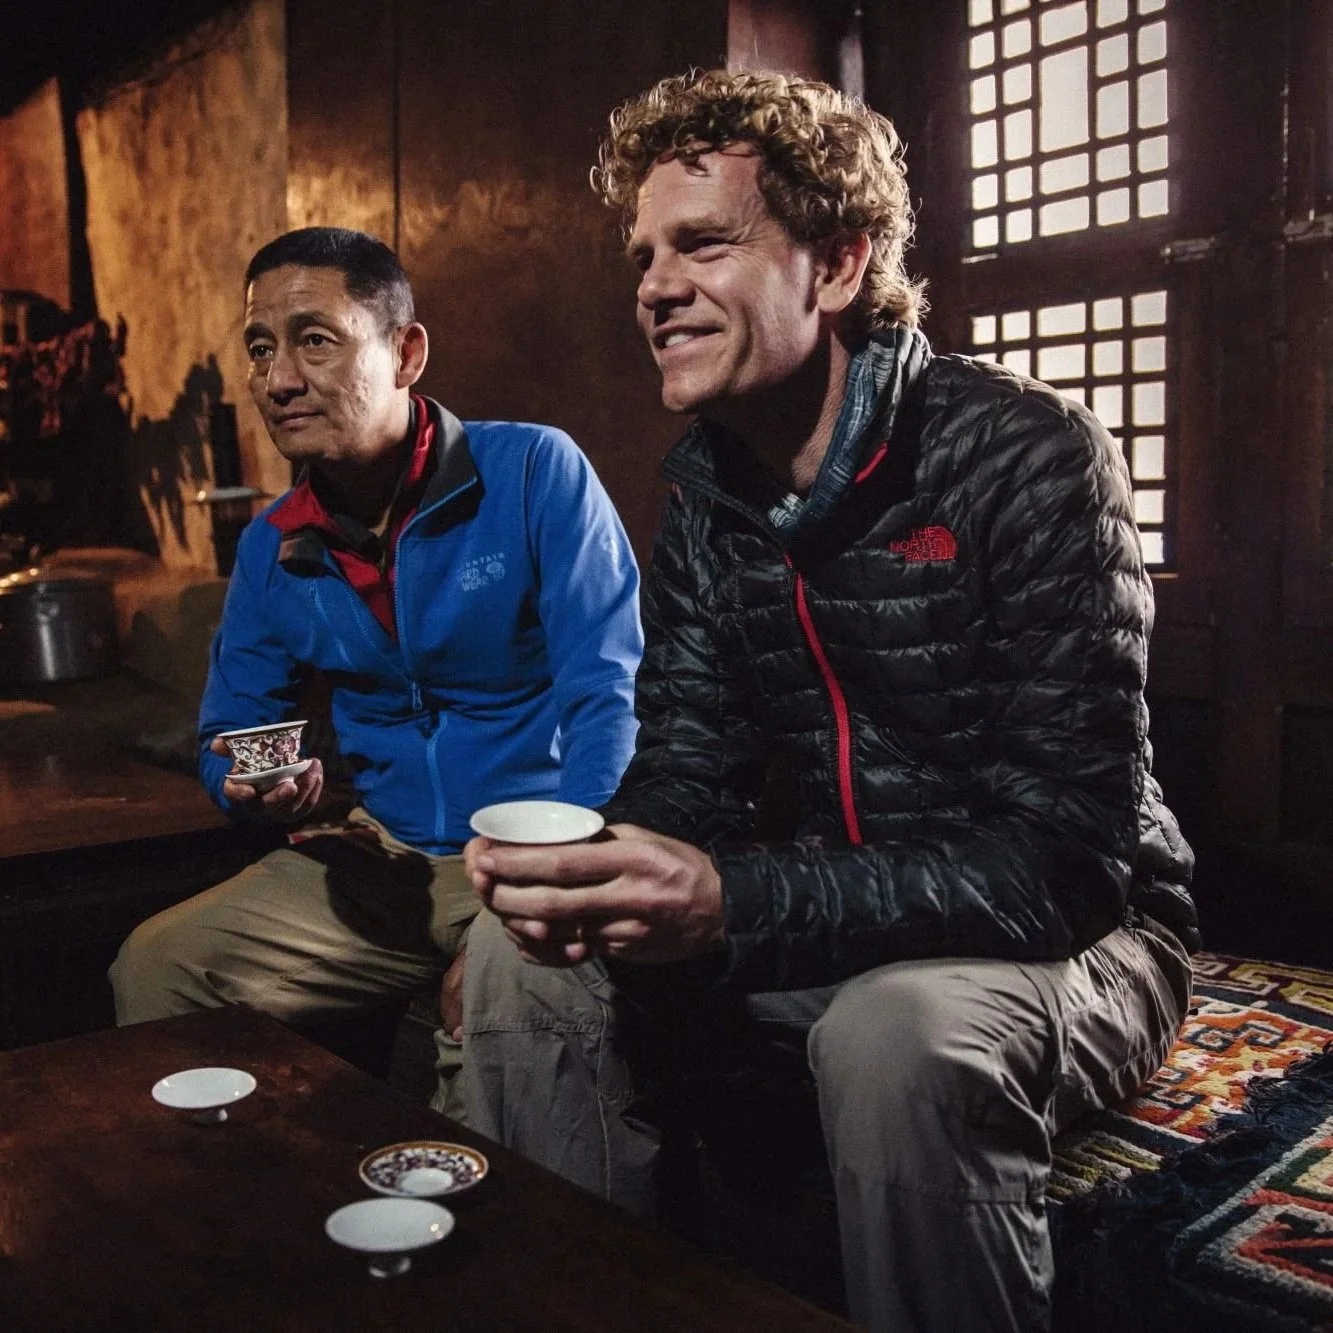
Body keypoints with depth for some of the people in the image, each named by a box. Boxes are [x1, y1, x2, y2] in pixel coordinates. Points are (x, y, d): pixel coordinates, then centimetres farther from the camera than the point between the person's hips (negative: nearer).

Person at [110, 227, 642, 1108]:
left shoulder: (535, 473, -11)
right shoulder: (272, 548, 6)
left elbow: (607, 695, -17)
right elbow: (230, 731, 15)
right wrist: (247, 785, -11)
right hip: (385, 859, 6)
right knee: (156, 966, -6)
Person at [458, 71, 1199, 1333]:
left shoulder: (1026, 458, -21)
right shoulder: (706, 484, 1)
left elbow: (1065, 855, -27)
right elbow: (684, 772, 0)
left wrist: (737, 907, -38)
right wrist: (588, 868, -24)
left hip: (1064, 931, -5)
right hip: (826, 910, 6)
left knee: (899, 1030, -36)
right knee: (531, 961, -11)